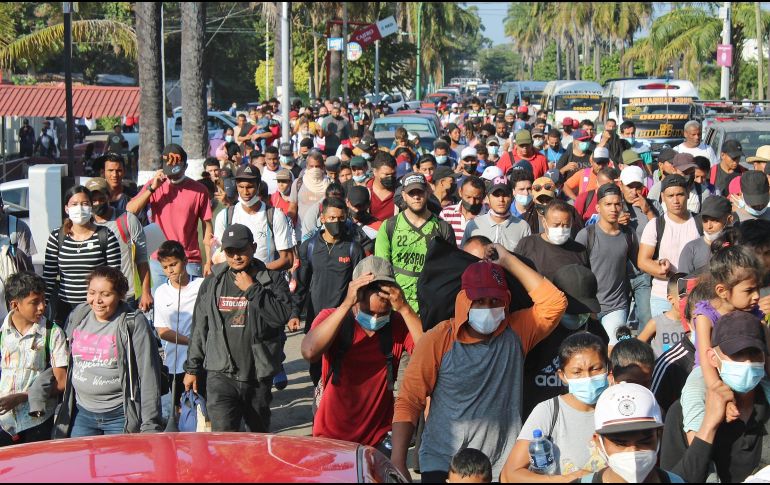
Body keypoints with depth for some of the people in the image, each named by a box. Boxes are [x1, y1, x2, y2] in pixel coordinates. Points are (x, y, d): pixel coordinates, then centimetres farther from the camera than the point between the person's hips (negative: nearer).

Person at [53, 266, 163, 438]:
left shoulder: (134, 324, -9)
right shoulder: (77, 318, 6)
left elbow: (149, 375, -10)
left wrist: (150, 425, -12)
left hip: (120, 417, -5)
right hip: (81, 414, 5)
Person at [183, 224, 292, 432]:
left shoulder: (273, 280, 0)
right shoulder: (212, 283, 8)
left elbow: (282, 316, -16)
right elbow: (199, 327, 14)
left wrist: (252, 289, -15)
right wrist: (192, 368, 15)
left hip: (259, 375, 0)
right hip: (221, 374, 0)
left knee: (259, 431, 16)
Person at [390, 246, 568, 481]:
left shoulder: (515, 332, 1)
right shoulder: (438, 340, -7)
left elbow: (554, 303, -12)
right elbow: (408, 403, -6)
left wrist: (508, 261, -8)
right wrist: (397, 462, -13)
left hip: (502, 467, 2)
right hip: (442, 465, -2)